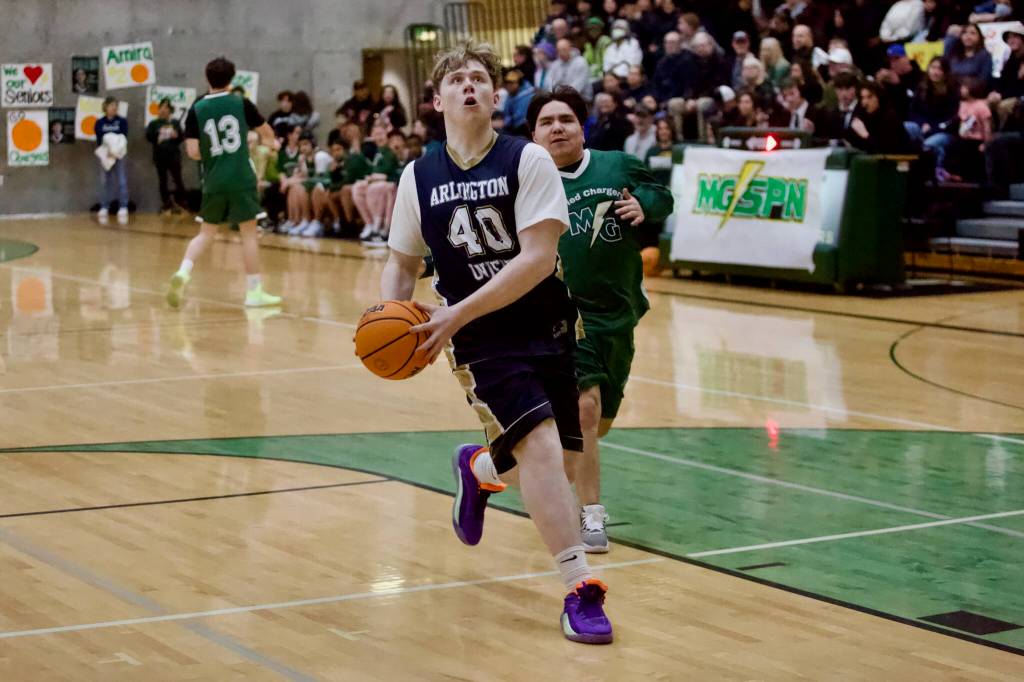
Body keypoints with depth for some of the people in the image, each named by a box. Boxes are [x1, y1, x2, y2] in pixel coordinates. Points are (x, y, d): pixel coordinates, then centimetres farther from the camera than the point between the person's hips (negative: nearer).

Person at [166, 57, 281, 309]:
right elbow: (266, 132, 14)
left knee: (206, 233, 14)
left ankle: (183, 271, -9)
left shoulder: (197, 109, 0)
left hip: (213, 181, 2)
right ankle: (254, 291, 9)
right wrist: (271, 142, 38)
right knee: (249, 233, 5)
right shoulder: (241, 104, -1)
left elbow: (193, 151, -5)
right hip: (241, 179, -2)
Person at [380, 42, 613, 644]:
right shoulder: (419, 177, 1)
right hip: (483, 339, -1)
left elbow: (538, 257, -17)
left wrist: (456, 314, -22)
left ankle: (478, 469, 45)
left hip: (547, 325, 1)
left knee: (548, 459, 10)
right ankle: (582, 587, -15)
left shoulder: (529, 160, -9)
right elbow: (404, 263, 14)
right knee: (540, 445, -20)